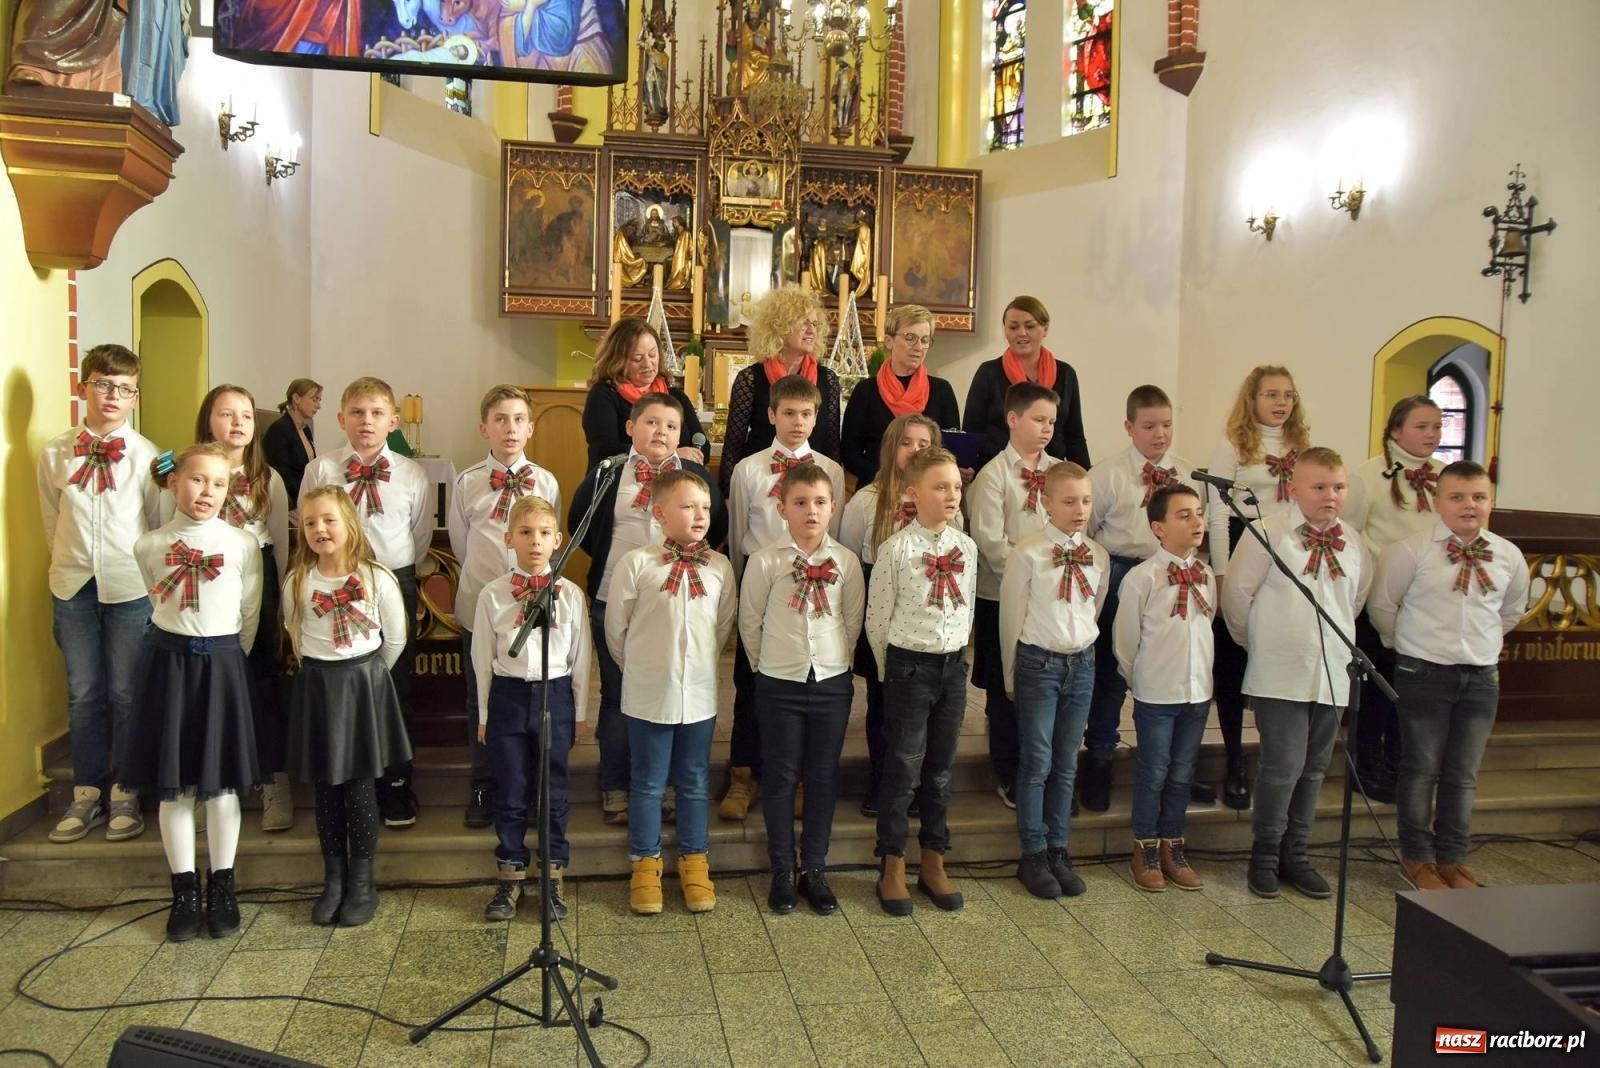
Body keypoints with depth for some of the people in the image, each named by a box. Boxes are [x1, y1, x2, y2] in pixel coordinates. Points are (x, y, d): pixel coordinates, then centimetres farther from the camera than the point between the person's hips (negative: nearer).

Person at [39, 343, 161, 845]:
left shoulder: (146, 455, -7)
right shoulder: (54, 453, 1)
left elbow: (161, 522, 1)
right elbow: (51, 520, 11)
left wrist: (150, 575, 3)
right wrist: (69, 564, 10)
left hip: (131, 587, -2)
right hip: (73, 585, 3)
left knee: (127, 693, 5)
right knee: (83, 692, 11)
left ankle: (124, 795, 18)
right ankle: (86, 794, 23)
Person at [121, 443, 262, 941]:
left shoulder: (242, 544, -3)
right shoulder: (149, 546, 0)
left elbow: (250, 614, 4)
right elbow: (158, 602, 14)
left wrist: (229, 658, 9)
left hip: (224, 663, -1)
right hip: (169, 661, 1)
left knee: (222, 782, 5)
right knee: (173, 783, 5)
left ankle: (222, 887, 18)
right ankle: (185, 890, 17)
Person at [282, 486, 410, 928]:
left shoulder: (377, 579, -9)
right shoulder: (297, 582, -3)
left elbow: (395, 639, 3)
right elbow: (295, 634, 13)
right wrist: (326, 673, 12)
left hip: (364, 686, -2)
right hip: (315, 688, 2)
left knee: (361, 787, 3)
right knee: (325, 788, 9)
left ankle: (362, 882, 16)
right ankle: (333, 880, 22)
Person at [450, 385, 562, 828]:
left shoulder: (546, 483, 0)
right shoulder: (467, 482, -2)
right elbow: (460, 544, 9)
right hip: (479, 607, 0)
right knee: (482, 701, 8)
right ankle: (483, 790, 22)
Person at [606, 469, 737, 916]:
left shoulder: (720, 567, -2)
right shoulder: (636, 563, -10)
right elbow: (616, 626, -1)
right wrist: (641, 666, 9)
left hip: (699, 693, 3)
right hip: (648, 694, -2)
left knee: (695, 782, 14)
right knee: (648, 783, 10)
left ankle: (694, 863, 27)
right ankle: (645, 866, 24)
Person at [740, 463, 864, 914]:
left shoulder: (846, 561, -2)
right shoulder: (765, 561, -8)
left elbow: (854, 621, 7)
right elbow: (750, 621, 1)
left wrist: (836, 659, 7)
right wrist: (768, 664, 6)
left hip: (832, 682, 2)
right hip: (780, 684, -2)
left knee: (822, 778, 9)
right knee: (781, 777, 7)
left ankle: (815, 869, 21)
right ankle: (783, 870, 19)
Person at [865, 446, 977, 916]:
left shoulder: (966, 547, 3)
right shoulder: (897, 548, -11)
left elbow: (968, 609, 12)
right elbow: (877, 617, -5)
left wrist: (959, 658, 10)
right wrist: (891, 669, 1)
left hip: (954, 665, 5)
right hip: (910, 665, -4)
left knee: (940, 770, 13)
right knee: (903, 770, 2)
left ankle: (933, 863, 25)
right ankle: (892, 868, 15)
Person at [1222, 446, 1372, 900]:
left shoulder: (1354, 546, 7)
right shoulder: (1269, 535, -8)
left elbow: (1357, 601, 20)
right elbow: (1236, 591, -5)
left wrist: (1338, 640, 16)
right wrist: (1255, 640, 3)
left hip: (1333, 674, 5)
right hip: (1279, 674, -5)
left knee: (1313, 769, 12)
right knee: (1283, 765, -7)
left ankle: (1295, 854, 26)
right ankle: (1264, 855, 12)